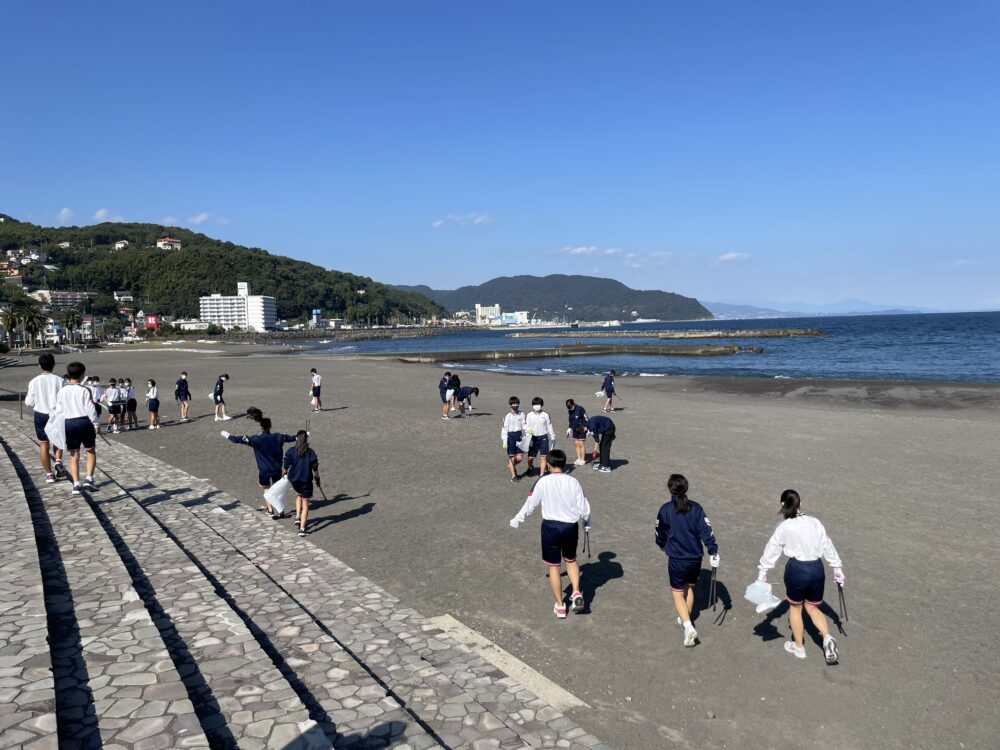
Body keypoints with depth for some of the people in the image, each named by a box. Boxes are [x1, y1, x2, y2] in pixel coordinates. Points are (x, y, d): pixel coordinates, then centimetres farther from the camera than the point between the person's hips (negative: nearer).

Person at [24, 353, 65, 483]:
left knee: (43, 444, 9)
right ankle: (58, 462, 0)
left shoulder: (34, 382, -7)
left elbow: (29, 403, -1)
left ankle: (49, 474, 11)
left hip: (41, 415, 0)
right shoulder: (59, 380, -9)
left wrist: (26, 398, 20)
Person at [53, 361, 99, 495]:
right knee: (91, 452, 14)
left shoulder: (62, 391, 1)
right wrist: (96, 423, 0)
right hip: (84, 422, -3)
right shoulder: (84, 391, -11)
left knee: (74, 456, 11)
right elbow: (90, 409, -10)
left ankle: (76, 484, 6)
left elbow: (59, 410, 5)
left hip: (68, 423, 3)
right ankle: (88, 479, 0)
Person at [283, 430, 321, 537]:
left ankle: (298, 516, 21)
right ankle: (302, 528, 0)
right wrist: (317, 478, 11)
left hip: (294, 479, 2)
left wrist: (284, 474, 17)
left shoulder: (291, 451, -8)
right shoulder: (310, 452, -9)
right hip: (306, 480, -2)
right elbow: (315, 468, -6)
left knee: (298, 495, 33)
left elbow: (285, 467, -5)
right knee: (305, 503, 5)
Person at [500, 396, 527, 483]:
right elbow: (504, 428, -10)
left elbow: (523, 426, 7)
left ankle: (510, 465, 32)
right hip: (511, 436, -4)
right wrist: (504, 441, -14)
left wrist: (524, 437, -1)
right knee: (512, 457, 4)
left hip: (519, 435, 4)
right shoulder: (508, 416, -10)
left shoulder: (521, 414, 2)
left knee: (520, 457, 2)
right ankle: (513, 476, 14)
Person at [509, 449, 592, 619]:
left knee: (554, 566, 10)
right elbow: (584, 507, -2)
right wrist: (587, 524, 18)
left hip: (550, 527, -2)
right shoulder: (573, 482, -5)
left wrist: (516, 521, 14)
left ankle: (560, 606, 16)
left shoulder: (542, 482, -9)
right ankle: (576, 593, 7)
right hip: (571, 526, 2)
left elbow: (530, 505, -1)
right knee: (571, 561, 25)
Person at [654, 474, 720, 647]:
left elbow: (660, 535, 4)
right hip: (695, 558, 3)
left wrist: (662, 545, 24)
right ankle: (685, 618, 40)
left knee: (678, 594, 8)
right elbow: (706, 531, -10)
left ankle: (688, 626, -10)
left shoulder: (665, 509, -9)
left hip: (676, 560, -3)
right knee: (689, 588, 26)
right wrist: (713, 552, -4)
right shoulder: (696, 508, -5)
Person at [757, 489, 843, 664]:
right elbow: (828, 546, 8)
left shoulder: (784, 527, -8)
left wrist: (762, 572, 1)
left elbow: (772, 550, -5)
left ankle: (799, 647, 31)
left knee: (795, 607, 18)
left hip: (797, 569, -4)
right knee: (812, 608, 22)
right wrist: (837, 567, 19)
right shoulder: (814, 522, 2)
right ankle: (827, 638, 0)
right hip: (817, 568, 4)